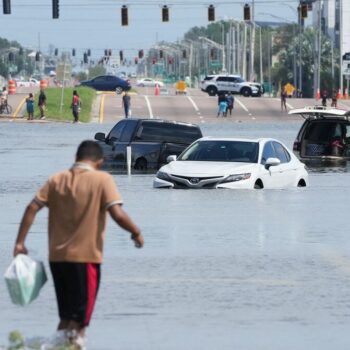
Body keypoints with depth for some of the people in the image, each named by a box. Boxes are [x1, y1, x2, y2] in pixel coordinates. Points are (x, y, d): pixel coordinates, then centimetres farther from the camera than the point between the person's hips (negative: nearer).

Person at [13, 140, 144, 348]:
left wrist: (20, 242, 4)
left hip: (57, 257, 5)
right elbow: (118, 214, -16)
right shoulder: (102, 180, -6)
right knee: (80, 320, 1)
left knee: (66, 317, 18)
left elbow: (32, 208, 0)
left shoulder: (57, 180, 7)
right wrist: (136, 233, 1)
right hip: (86, 257, -5)